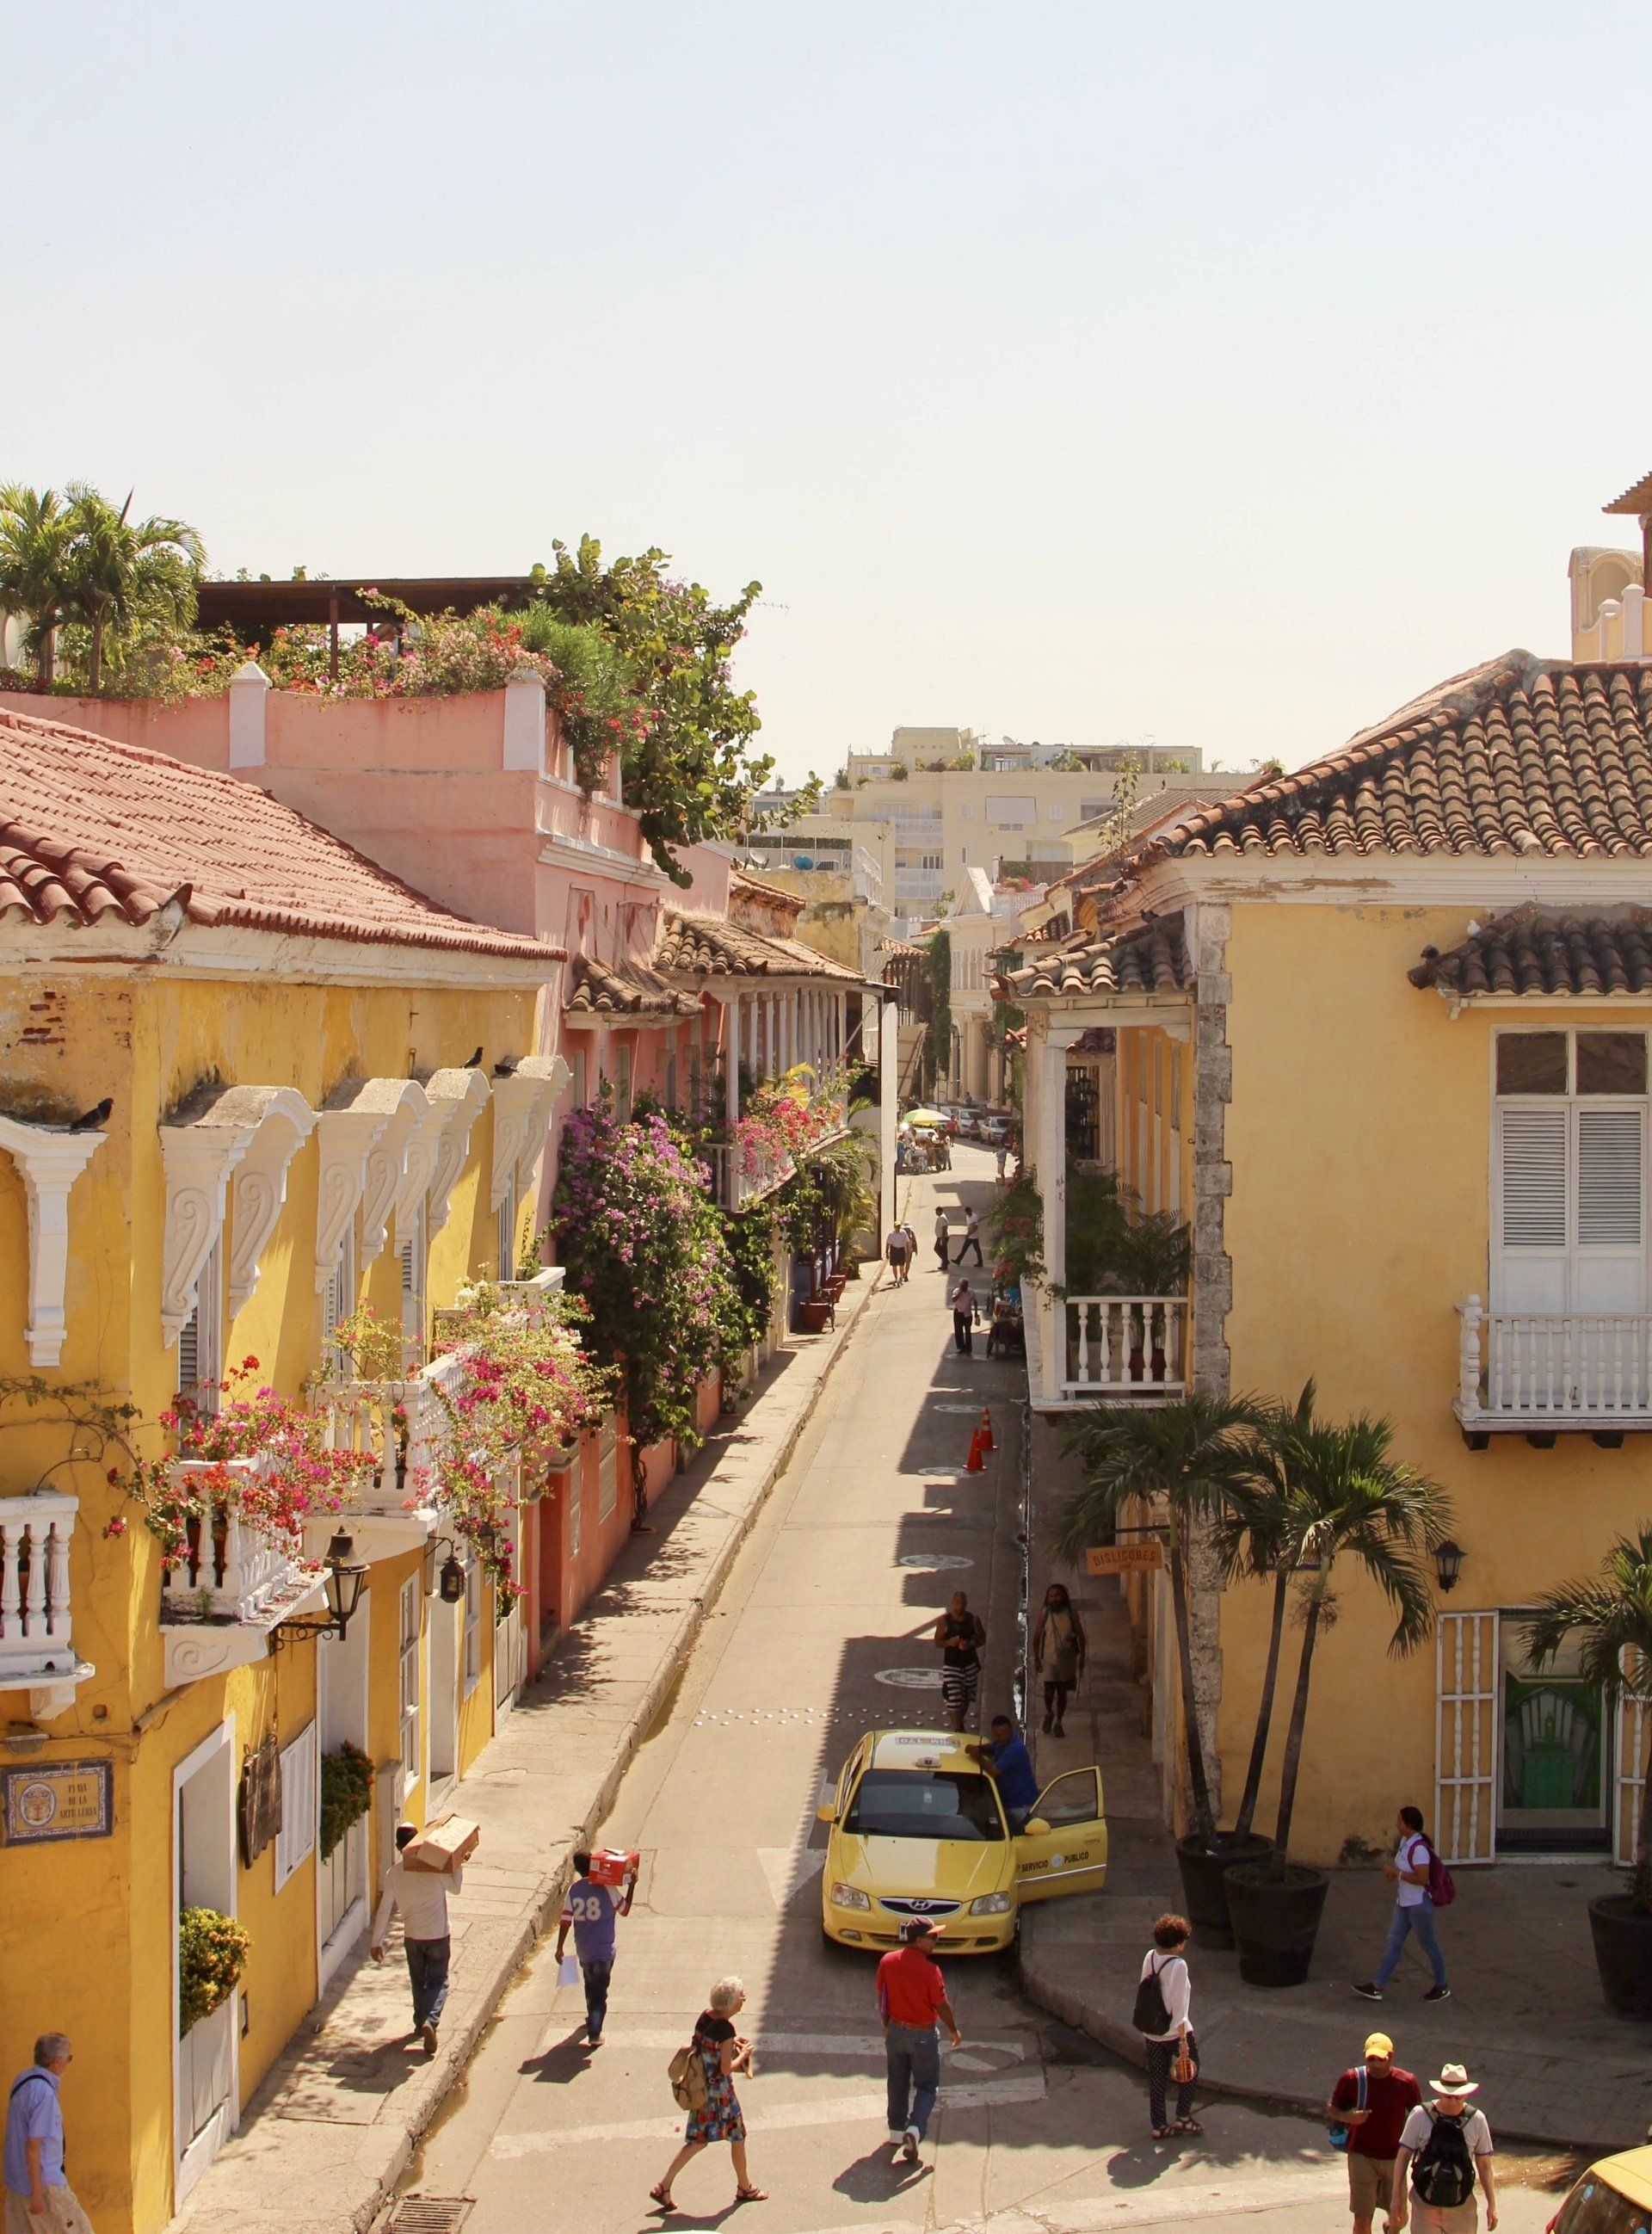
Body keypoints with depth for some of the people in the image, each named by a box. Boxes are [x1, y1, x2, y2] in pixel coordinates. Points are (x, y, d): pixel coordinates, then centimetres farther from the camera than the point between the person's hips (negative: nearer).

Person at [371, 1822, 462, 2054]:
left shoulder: (394, 1874, -7)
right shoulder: (434, 1868, -14)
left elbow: (385, 1910, -3)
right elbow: (456, 1887, 1)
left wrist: (376, 1942, 4)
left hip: (412, 1937, 2)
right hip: (438, 1936, -2)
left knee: (418, 1981, 23)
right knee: (438, 1982, 6)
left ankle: (420, 2022, 33)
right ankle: (430, 2020, -17)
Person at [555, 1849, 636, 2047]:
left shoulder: (574, 1890, -6)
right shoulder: (607, 1888, -15)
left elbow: (565, 1920, -6)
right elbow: (624, 1910, -3)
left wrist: (559, 1948, 2)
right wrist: (631, 1886, 3)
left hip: (583, 1949, 4)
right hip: (604, 1950, -4)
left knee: (591, 1985, 26)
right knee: (599, 1991, 3)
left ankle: (592, 2018, 46)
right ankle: (594, 2034, 0)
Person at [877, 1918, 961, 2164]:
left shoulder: (888, 1962, -7)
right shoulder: (929, 1969, -23)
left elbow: (882, 1997, 4)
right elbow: (941, 2005, -14)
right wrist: (954, 2030, 3)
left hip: (896, 2031, 5)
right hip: (923, 2035, -5)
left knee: (898, 2084, 21)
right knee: (927, 2087, 8)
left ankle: (897, 2130, 31)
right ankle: (915, 2129, -11)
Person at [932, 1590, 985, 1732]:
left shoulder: (973, 1619, -2)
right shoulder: (945, 1621, -8)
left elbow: (982, 1639, 4)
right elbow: (937, 1643, -4)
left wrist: (971, 1644, -17)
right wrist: (949, 1642, -25)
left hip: (970, 1664, 3)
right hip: (951, 1665, -3)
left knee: (966, 1698, 16)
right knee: (953, 1700, -10)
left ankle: (959, 1722, 40)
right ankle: (957, 1730, -4)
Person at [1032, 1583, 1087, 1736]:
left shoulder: (1071, 1614, -3)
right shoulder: (1045, 1614, -5)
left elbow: (1080, 1636, 4)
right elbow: (1037, 1636, 0)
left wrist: (1082, 1656, 0)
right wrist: (1036, 1658, -2)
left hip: (1067, 1660, 1)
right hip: (1049, 1659, -1)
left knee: (1062, 1692, 6)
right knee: (1049, 1691, -4)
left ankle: (1058, 1723, 21)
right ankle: (1049, 1713, 27)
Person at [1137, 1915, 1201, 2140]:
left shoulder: (1150, 1957, -2)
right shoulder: (1178, 1965, -21)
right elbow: (1179, 2006, -21)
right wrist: (1183, 2040, -17)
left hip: (1151, 2031, 6)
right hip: (1174, 2031, -6)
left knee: (1157, 2077, 13)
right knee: (1191, 2068, 18)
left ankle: (1159, 2126, 17)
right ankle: (1183, 2117, 18)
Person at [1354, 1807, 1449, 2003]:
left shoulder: (1419, 1849, -24)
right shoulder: (1405, 1842, 5)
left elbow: (1422, 1878, -30)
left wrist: (1396, 1873, -23)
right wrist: (1392, 1871, 0)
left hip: (1419, 1904, -10)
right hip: (1404, 1903, 10)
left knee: (1428, 1944, 6)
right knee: (1393, 1942, 9)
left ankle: (1442, 1988, 24)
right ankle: (1376, 1987, 11)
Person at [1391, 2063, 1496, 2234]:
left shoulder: (1476, 2120, -4)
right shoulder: (1420, 2115, -8)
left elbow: (1484, 2165, 4)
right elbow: (1403, 2156, -1)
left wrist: (1492, 2204, 5)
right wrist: (1396, 2196, -2)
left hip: (1461, 2207, 1)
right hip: (1425, 2205, -1)